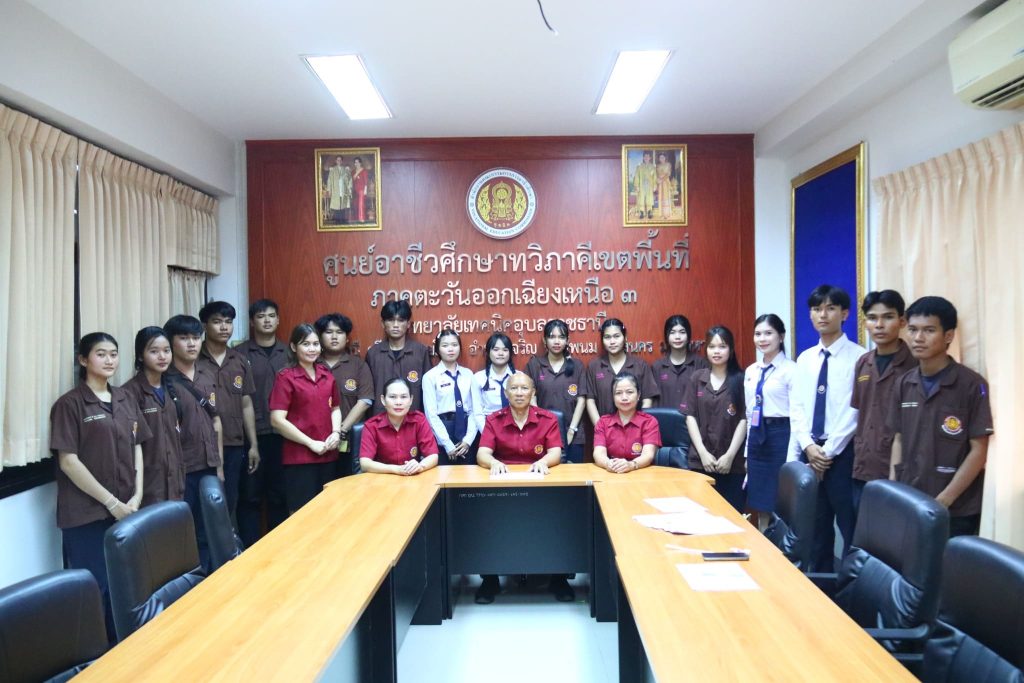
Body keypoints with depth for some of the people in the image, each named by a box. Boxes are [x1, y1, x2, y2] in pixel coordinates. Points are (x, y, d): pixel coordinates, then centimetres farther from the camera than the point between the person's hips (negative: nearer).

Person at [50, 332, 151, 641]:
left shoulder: (125, 400, 10)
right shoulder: (70, 404, -7)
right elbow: (68, 461, -12)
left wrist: (137, 496, 0)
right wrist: (110, 502, -13)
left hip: (126, 509, 5)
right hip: (87, 513, -5)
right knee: (96, 588, 2)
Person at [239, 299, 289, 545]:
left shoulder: (288, 353, 10)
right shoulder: (240, 353, 0)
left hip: (282, 433, 3)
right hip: (251, 434, -2)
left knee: (279, 493, 10)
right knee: (250, 494, 5)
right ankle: (250, 549, 18)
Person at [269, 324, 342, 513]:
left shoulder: (327, 374, 9)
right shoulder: (286, 377, -8)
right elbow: (277, 420, -13)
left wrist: (336, 432, -2)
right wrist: (310, 443, -14)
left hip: (328, 455, 5)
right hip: (299, 456, -5)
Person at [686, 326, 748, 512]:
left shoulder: (741, 379, -1)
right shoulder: (698, 378, 7)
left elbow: (744, 420, -4)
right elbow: (691, 416, 4)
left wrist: (729, 456, -10)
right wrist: (703, 452, -5)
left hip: (733, 463, -2)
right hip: (700, 460, 2)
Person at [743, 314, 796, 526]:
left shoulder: (791, 369, -9)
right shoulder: (750, 371, 11)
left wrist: (793, 456, -12)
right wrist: (747, 451, 14)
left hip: (780, 435, -6)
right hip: (756, 437, 6)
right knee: (760, 502, 12)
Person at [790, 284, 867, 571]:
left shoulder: (859, 357, -8)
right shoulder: (804, 359, 10)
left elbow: (856, 410, -12)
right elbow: (796, 407, 8)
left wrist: (829, 450, -13)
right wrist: (808, 446, -5)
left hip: (843, 452, -5)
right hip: (810, 451, 6)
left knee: (850, 524, 3)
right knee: (816, 523, 15)